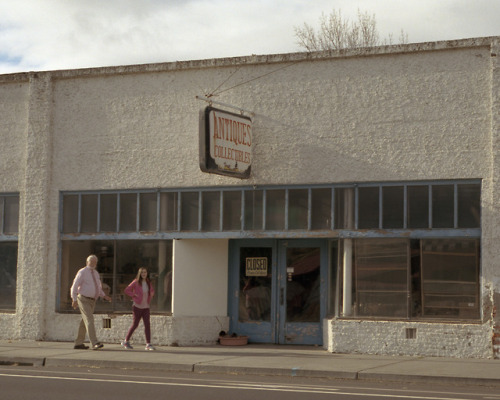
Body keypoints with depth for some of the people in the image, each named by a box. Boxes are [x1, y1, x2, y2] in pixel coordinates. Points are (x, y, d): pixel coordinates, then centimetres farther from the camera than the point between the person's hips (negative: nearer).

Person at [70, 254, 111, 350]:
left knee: (84, 322, 11)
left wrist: (104, 296, 6)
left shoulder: (95, 273, 14)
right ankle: (94, 343, -28)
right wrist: (74, 300, -16)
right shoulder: (82, 272, -9)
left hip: (92, 301, 8)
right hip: (83, 300, -8)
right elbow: (74, 286, -10)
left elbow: (98, 287, 22)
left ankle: (78, 343, 20)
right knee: (89, 320, -18)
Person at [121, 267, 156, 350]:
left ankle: (148, 344, -6)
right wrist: (134, 295, -10)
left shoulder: (148, 282, 8)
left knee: (147, 324, -6)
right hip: (137, 307, -4)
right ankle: (126, 341, 17)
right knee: (135, 324, 1)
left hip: (146, 307, 4)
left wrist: (150, 298, 9)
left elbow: (152, 290, 25)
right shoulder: (136, 282, -6)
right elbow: (127, 290, -5)